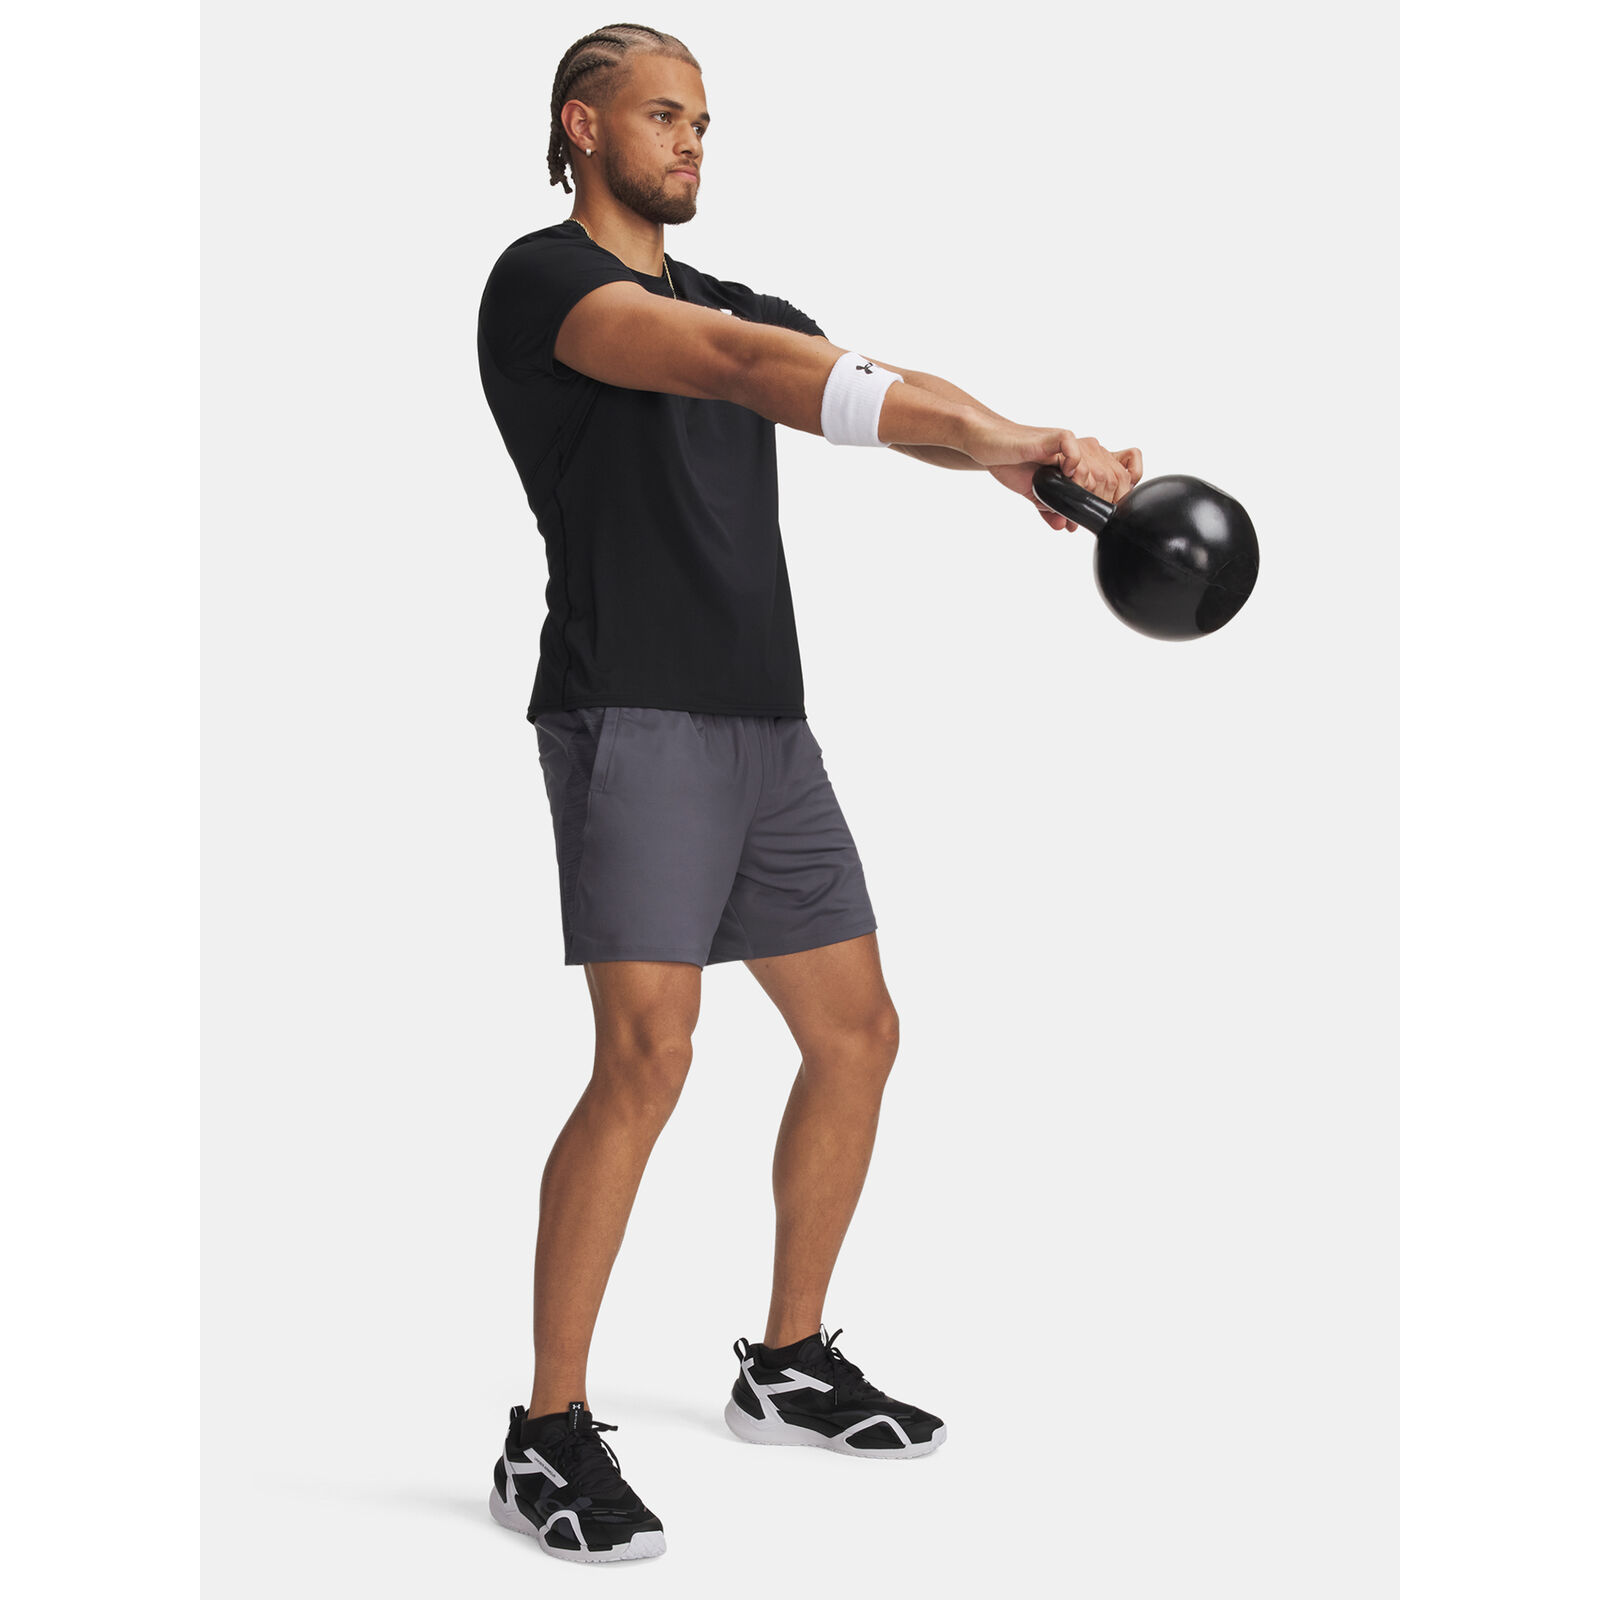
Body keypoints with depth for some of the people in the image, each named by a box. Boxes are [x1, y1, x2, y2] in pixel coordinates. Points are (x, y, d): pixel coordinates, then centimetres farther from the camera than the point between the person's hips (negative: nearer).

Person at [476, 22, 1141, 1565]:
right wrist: (995, 435, -32)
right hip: (632, 714, -9)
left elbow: (888, 397, 6)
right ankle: (547, 1438, -8)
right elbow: (738, 365, -22)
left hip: (767, 721, 9)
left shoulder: (729, 302, 21)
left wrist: (1019, 448, -17)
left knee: (856, 1035, 11)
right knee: (647, 1055, -18)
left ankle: (788, 1364, 26)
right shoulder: (542, 280, -5)